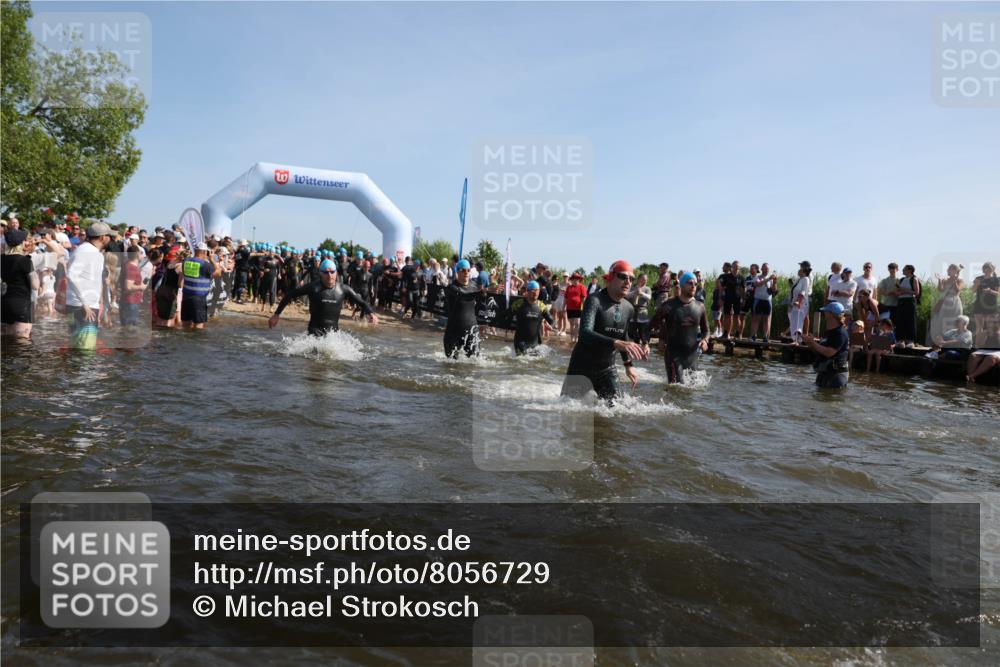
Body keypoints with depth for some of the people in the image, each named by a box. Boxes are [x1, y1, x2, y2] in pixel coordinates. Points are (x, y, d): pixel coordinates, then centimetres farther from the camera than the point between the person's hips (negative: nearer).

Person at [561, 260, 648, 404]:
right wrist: (617, 343, -47)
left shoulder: (629, 309, 2)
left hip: (607, 369, 5)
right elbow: (585, 334, -35)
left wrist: (628, 365, 19)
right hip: (582, 367, -5)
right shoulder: (594, 301, -19)